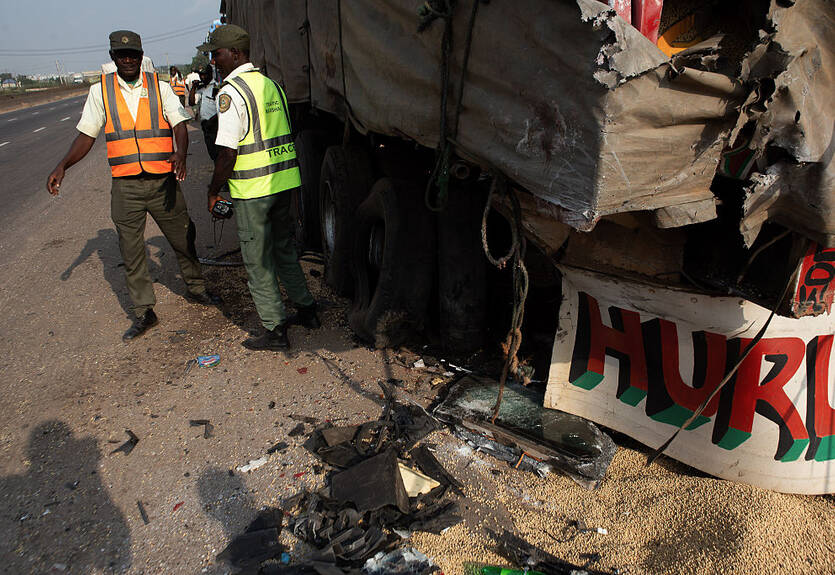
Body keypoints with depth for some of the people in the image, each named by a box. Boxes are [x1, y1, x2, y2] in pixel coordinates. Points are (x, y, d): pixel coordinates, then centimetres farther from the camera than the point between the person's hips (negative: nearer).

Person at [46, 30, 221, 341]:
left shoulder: (159, 87, 4)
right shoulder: (100, 91, 6)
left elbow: (179, 124, -6)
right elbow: (87, 134, 7)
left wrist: (180, 154, -26)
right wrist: (62, 166, -6)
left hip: (162, 181, -1)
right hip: (125, 186, 1)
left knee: (183, 239, 10)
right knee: (131, 251, 5)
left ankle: (195, 289, 34)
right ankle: (144, 312, 17)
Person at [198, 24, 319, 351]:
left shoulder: (231, 92, -13)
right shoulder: (270, 83, 13)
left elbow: (227, 152, -17)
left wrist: (213, 191, -6)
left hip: (252, 189, -8)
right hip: (284, 181, 8)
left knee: (257, 261, 3)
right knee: (283, 249, 21)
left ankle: (275, 330, 9)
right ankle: (306, 310, 29)